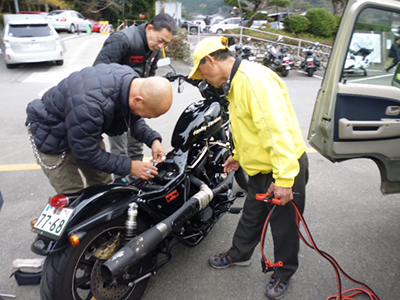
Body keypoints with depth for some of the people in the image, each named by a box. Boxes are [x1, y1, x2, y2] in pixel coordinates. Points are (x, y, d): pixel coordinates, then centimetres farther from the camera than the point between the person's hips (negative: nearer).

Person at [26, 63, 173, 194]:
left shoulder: (133, 80, -19)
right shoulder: (91, 103, -44)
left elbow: (134, 120, 0)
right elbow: (85, 151, -29)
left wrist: (153, 139, -17)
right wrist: (128, 166, -26)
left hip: (87, 133, 7)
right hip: (51, 135, -7)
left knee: (103, 184, 10)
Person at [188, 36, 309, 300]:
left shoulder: (255, 78, -25)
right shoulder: (236, 83, 9)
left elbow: (277, 128, -31)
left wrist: (283, 179, -30)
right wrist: (239, 156, 25)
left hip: (285, 168, -9)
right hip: (261, 168, 9)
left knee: (283, 224, 12)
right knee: (251, 216, 24)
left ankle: (284, 272, 35)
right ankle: (240, 254, 45)